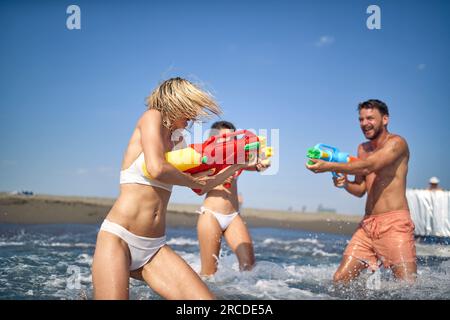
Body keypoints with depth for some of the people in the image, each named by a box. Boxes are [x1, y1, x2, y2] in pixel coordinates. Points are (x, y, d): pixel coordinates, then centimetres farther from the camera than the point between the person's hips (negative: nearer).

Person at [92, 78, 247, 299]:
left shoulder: (172, 145, 19)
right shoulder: (152, 117, 0)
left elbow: (204, 184, 31)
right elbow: (156, 169, -17)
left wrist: (239, 164, 34)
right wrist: (195, 182, 0)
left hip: (154, 248, 7)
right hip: (117, 238, -6)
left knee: (205, 297, -13)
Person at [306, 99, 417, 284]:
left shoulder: (396, 143, -5)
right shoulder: (363, 149, 18)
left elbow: (368, 166, -21)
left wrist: (329, 166, -22)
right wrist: (344, 183, -2)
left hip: (394, 222, -6)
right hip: (367, 224, 7)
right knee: (340, 280, -1)